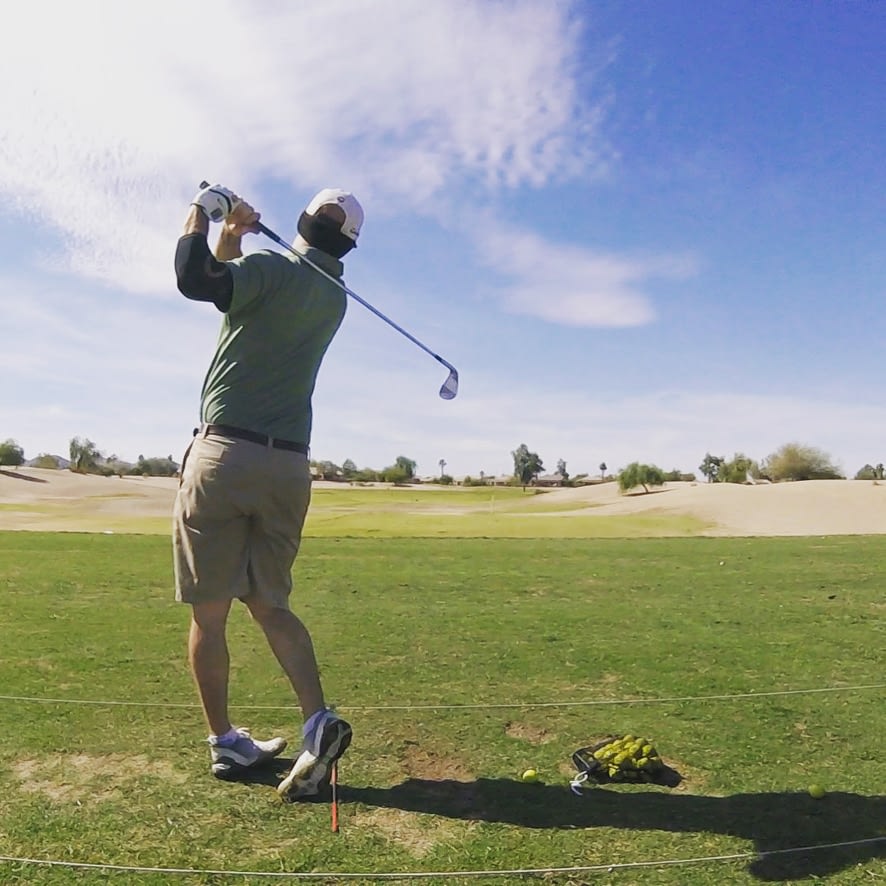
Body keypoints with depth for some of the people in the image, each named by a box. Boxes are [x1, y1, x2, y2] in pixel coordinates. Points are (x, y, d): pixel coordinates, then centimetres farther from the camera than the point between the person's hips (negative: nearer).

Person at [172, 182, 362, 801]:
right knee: (270, 604, 14)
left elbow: (195, 280, -17)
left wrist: (203, 213, -1)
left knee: (209, 612, 6)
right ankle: (318, 718, 0)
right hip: (289, 466, 6)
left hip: (224, 454, -5)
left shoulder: (273, 269, -3)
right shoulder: (334, 299, 17)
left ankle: (225, 743, 16)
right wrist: (234, 238, 19)